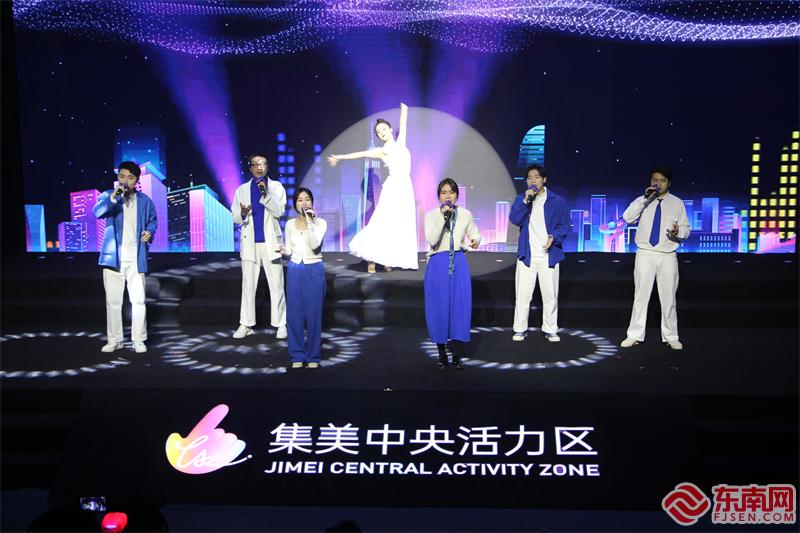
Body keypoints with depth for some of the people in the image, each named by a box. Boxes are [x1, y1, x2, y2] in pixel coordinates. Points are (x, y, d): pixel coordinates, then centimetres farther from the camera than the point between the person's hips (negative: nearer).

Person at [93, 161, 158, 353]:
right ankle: (114, 340, 18)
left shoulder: (145, 201, 7)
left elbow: (153, 220, 19)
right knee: (113, 301, 7)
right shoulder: (107, 196, 1)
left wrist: (150, 231, -3)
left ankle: (139, 340, 11)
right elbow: (97, 212, -19)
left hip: (136, 259, 1)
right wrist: (112, 199, -36)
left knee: (138, 300, 1)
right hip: (113, 257, 0)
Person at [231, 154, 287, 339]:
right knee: (248, 285, 6)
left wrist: (266, 194, -21)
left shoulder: (276, 187, 4)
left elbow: (279, 211, -8)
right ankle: (246, 324, 13)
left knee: (276, 285, 0)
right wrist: (242, 214, -16)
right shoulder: (242, 190, 9)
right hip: (250, 243, 2)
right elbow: (234, 217, 6)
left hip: (271, 242, -2)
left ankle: (281, 324, 7)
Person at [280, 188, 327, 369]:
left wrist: (310, 222, -25)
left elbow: (315, 245, -21)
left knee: (313, 313, 2)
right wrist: (282, 249, -9)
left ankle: (313, 356, 13)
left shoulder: (320, 222, -6)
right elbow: (290, 250, 13)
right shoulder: (290, 224, 5)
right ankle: (297, 355, 16)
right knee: (294, 313, 4)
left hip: (314, 270, -3)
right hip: (295, 270, 3)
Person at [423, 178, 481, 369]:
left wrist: (475, 241, -6)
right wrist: (443, 217, -19)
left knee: (460, 305, -3)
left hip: (458, 263, 1)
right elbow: (432, 241, -14)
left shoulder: (465, 214, 4)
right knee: (438, 306, 1)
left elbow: (475, 233, 18)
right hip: (438, 264, -1)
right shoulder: (431, 215, -1)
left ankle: (457, 355, 8)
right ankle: (441, 352, 16)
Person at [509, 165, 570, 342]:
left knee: (550, 295, 7)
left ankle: (550, 330, 20)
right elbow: (515, 220, -10)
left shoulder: (557, 201, 1)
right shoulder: (520, 199, 5)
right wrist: (526, 201, -19)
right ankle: (520, 329, 15)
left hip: (549, 255, 0)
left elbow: (565, 225, 2)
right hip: (527, 254, 1)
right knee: (522, 294, 3)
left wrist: (554, 237, -17)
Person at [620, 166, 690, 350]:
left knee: (668, 298, 7)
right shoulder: (642, 201, 4)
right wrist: (645, 199, -20)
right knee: (640, 296, 4)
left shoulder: (677, 203, 5)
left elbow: (687, 229, 7)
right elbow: (627, 218, -13)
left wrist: (679, 231, -17)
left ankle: (671, 337, 19)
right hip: (645, 254, 0)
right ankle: (634, 335, 13)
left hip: (667, 257, 0)